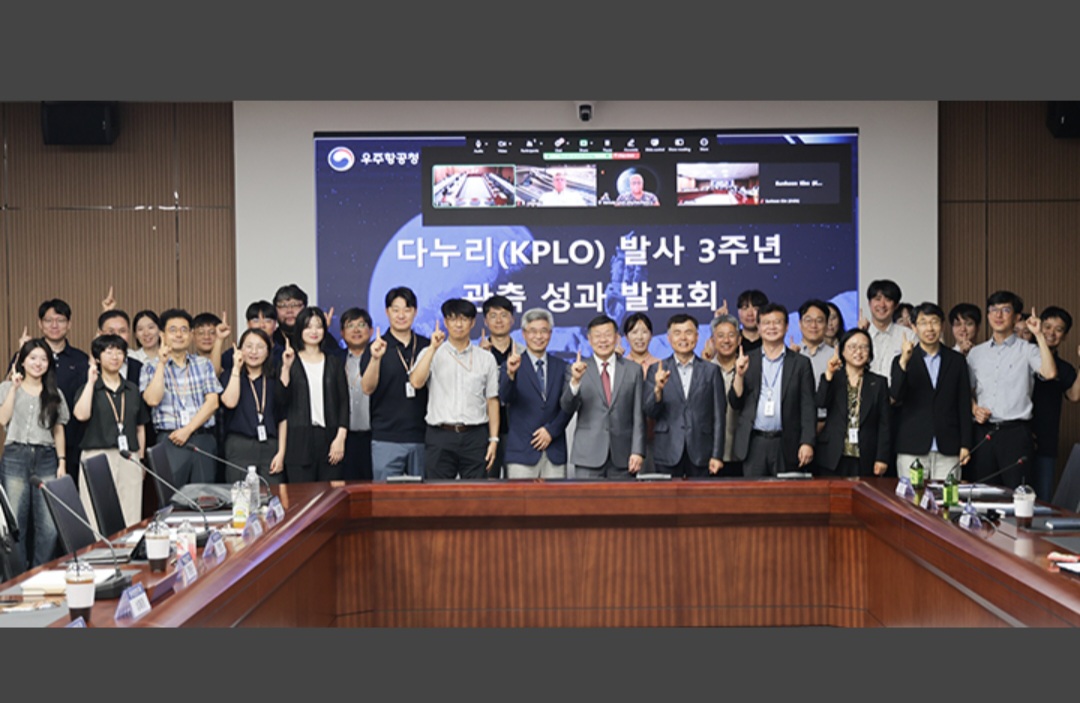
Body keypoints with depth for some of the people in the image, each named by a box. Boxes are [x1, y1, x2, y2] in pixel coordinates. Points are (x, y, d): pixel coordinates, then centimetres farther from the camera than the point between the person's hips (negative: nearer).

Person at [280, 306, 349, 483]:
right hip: (299, 440, -2)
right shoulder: (290, 361, 7)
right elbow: (281, 400, -4)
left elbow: (344, 402, 8)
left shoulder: (335, 362, 13)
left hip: (329, 438, 2)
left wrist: (340, 437, -2)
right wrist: (286, 368, -13)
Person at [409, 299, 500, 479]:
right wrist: (433, 348, -12)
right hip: (439, 436, -1)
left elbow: (492, 401, 9)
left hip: (475, 437, 1)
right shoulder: (430, 354, 8)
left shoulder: (486, 358, 10)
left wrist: (493, 440, 3)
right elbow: (416, 382, -11)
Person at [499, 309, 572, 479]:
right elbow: (505, 398, -15)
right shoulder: (512, 366, 2)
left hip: (555, 453, 3)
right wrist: (511, 374, -33)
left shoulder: (561, 367, 13)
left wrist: (552, 430, -4)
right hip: (522, 452, -3)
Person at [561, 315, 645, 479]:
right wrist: (575, 381, -22)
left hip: (622, 458, 1)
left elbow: (638, 415, 7)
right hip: (588, 457, -1)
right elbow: (567, 408, -5)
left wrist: (638, 451, -1)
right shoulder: (579, 370, 6)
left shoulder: (633, 370, 9)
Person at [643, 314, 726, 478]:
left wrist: (717, 455, -1)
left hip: (701, 453, 0)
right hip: (668, 453, 0)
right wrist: (658, 389, -19)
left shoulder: (711, 371, 7)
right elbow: (650, 412, 0)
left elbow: (719, 416, 5)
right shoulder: (657, 370, 6)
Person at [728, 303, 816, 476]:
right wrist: (739, 375, -9)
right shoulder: (746, 361, 10)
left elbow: (808, 407, 3)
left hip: (786, 445, -1)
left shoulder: (800, 363, 7)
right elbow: (735, 403, 7)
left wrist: (807, 442, -7)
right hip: (753, 444, 1)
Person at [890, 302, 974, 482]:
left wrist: (965, 444, 5)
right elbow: (895, 397, -9)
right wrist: (903, 362, -21)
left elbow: (964, 403, 10)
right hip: (912, 449, -1)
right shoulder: (902, 361, 6)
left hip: (948, 450, 1)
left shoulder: (957, 360, 11)